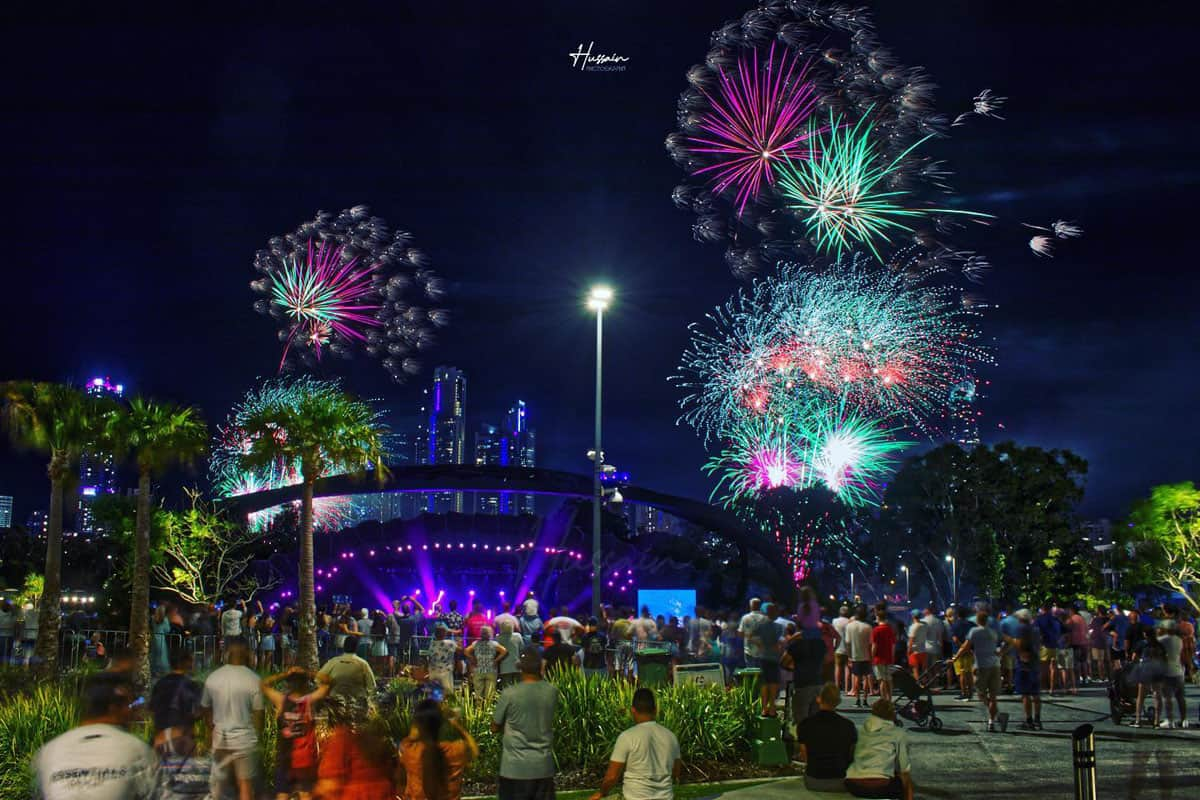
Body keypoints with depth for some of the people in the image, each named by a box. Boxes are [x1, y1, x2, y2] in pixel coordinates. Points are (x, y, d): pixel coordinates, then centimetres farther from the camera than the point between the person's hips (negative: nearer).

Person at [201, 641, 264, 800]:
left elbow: (206, 709, 10)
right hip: (245, 738, -4)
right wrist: (256, 734, 8)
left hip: (220, 738, 4)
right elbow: (258, 713, -10)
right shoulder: (253, 679, -13)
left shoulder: (213, 678, -1)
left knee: (219, 785, 15)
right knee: (245, 784, 3)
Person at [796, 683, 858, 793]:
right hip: (840, 782, 0)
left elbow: (804, 758, -1)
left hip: (813, 783, 0)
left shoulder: (805, 724, -7)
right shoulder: (848, 725, -6)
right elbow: (851, 756, 4)